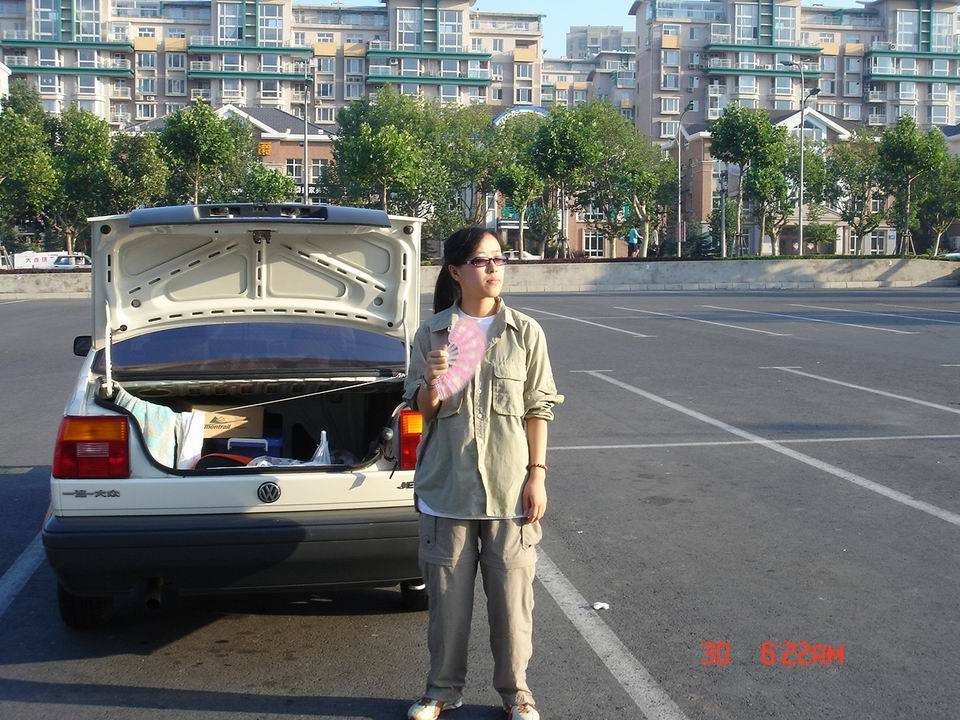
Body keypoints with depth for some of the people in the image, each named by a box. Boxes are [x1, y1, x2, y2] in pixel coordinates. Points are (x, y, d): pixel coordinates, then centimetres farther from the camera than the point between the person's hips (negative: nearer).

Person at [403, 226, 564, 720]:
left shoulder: (525, 333, 0)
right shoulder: (432, 334, 1)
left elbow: (538, 408, 2)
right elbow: (421, 410, 4)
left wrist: (537, 475, -4)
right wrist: (431, 384, -18)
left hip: (509, 489, 0)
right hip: (447, 488, 1)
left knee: (511, 595, 5)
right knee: (448, 595, 9)